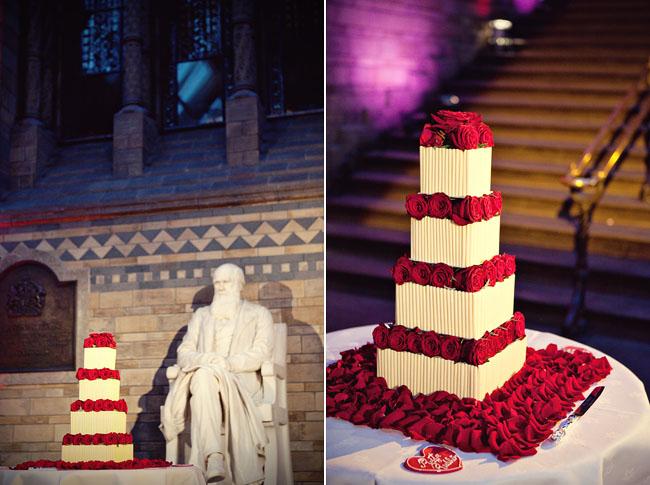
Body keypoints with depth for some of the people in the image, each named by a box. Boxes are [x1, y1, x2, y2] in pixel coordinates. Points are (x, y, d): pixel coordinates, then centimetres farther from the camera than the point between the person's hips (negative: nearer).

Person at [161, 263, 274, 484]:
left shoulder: (258, 314, 18)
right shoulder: (201, 315, 28)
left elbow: (262, 352, 2)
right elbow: (184, 353, 16)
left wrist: (229, 363, -16)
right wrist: (204, 359, -8)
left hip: (242, 379, -2)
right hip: (202, 375, 2)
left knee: (207, 376, -38)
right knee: (204, 375, -38)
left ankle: (211, 457, -46)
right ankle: (214, 457, -52)